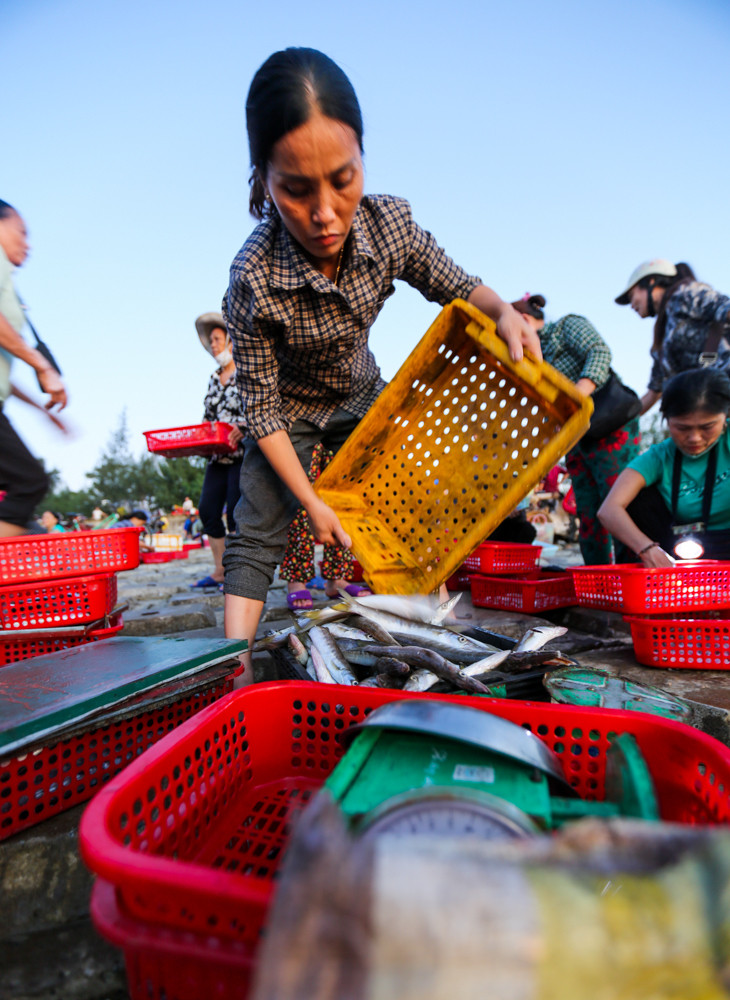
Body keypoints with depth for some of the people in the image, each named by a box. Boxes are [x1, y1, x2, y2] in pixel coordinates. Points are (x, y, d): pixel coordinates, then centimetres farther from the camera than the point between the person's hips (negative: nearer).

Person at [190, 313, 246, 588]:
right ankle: (219, 572, 15)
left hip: (242, 453, -7)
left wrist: (242, 429, -27)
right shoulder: (214, 379, 19)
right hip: (217, 455, 8)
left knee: (235, 512, -9)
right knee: (207, 510, 3)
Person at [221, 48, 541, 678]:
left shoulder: (389, 222, -23)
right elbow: (262, 410, -24)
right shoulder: (254, 278, -33)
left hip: (362, 396, 4)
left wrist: (502, 311, -28)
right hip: (291, 410, -3)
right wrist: (312, 501, -21)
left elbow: (455, 287, -5)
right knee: (259, 532, -8)